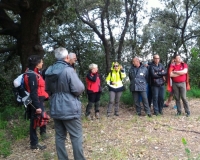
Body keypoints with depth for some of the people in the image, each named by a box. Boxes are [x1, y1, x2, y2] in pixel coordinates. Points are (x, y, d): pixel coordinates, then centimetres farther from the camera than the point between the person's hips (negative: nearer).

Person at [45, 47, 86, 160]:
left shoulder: (49, 71, 7)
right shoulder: (68, 70, -18)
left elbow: (48, 90, 20)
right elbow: (79, 89, -19)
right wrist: (82, 86, 2)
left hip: (55, 109, 7)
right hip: (70, 109, -7)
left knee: (60, 136, 13)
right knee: (76, 137, 3)